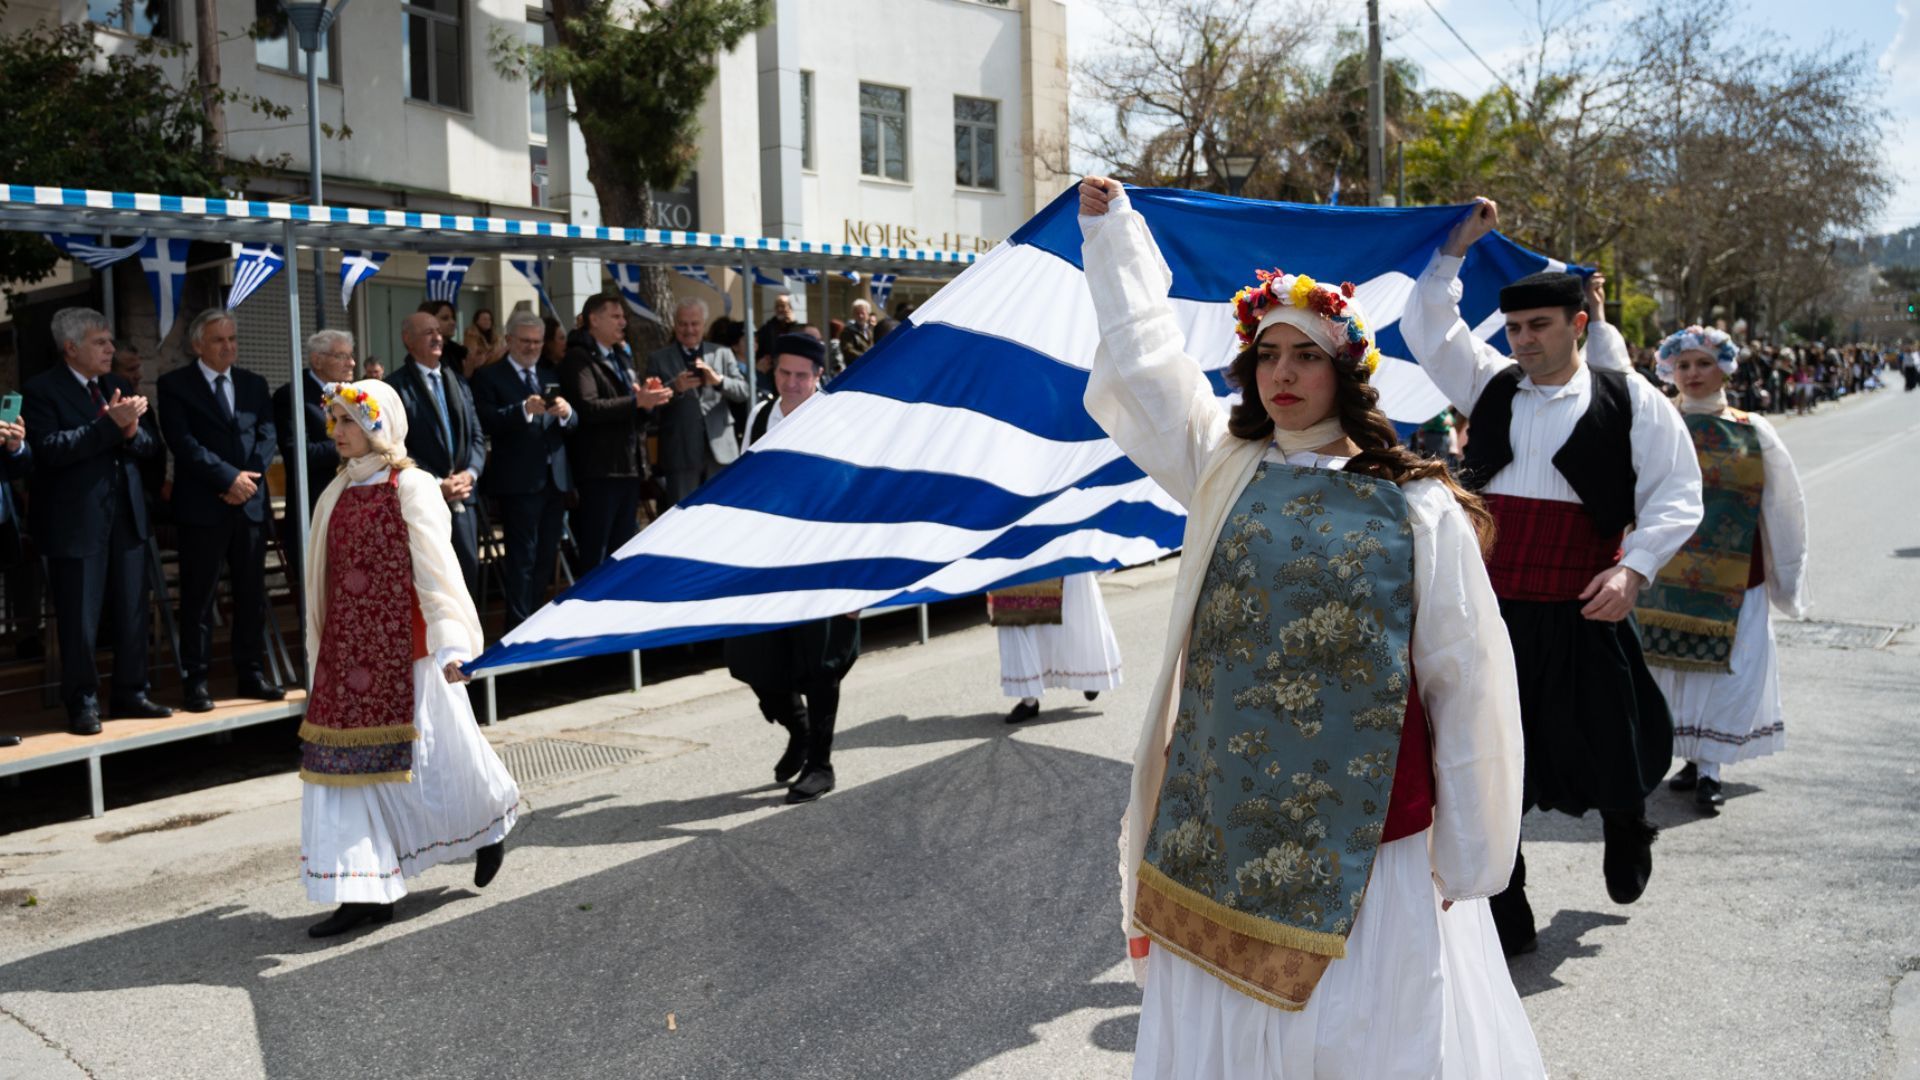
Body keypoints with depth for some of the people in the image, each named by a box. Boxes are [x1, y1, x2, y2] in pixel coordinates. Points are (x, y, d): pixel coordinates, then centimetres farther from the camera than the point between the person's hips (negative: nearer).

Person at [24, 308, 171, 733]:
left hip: (126, 518, 6)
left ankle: (130, 693, 23)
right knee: (79, 620, 1)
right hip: (76, 522, -6)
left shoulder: (118, 387, 14)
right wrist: (109, 423, -22)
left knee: (133, 613, 11)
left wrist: (132, 430, -11)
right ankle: (82, 703, 12)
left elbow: (149, 446, 12)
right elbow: (50, 448, -19)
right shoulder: (41, 391, -6)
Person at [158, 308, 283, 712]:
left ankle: (251, 675, 16)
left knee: (252, 593, 8)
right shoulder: (175, 385, 0)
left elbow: (268, 436, 6)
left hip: (250, 502, 4)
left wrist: (250, 476, -10)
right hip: (202, 507, -4)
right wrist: (230, 478, -15)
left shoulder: (254, 385, 14)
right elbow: (184, 443, -10)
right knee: (199, 597, 0)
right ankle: (197, 681, 6)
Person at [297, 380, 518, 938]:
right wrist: (322, 648, 18)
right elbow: (325, 578, 16)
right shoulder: (338, 493, 11)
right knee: (345, 760, 2)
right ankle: (363, 891, 7)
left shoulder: (411, 488, -7)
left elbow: (437, 568, -13)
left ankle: (491, 822, 31)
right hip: (346, 653, 6)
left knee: (426, 760, 2)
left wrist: (450, 643, -21)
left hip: (402, 652, -6)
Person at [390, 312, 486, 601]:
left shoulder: (459, 382, 17)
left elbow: (476, 436, 14)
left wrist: (470, 473, -5)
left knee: (469, 572, 7)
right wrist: (437, 485, -14)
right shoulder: (397, 386, -4)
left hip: (464, 497, 6)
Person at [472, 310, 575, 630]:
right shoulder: (490, 377, 0)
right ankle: (519, 626, -2)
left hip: (554, 479, 6)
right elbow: (487, 422, -14)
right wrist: (524, 410, -26)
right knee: (521, 557, -6)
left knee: (546, 556, 11)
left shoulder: (552, 376, 17)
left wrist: (566, 413, -14)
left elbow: (572, 424, 9)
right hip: (518, 481, -6)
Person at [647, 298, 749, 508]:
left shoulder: (722, 354, 13)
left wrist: (718, 380, -16)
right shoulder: (659, 359, 7)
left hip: (720, 449, 2)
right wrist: (675, 387, -19)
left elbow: (743, 392, 4)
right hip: (681, 452, -2)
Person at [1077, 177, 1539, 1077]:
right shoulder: (1223, 467, 6)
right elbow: (1141, 355, 12)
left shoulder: (1415, 508, -4)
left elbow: (1467, 685, -4)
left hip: (1364, 832, -3)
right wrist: (1112, 225, 19)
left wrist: (1467, 858, -4)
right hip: (1224, 818, 3)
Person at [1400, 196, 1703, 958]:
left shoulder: (1628, 400, -1)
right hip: (1488, 611, 2)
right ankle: (1503, 915, 20)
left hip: (1582, 616, -2)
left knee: (1604, 752, 12)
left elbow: (1677, 492, 0)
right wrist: (1459, 244, 0)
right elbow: (1426, 326, 6)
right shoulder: (1489, 386, 7)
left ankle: (1625, 828, 48)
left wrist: (1634, 567, -12)